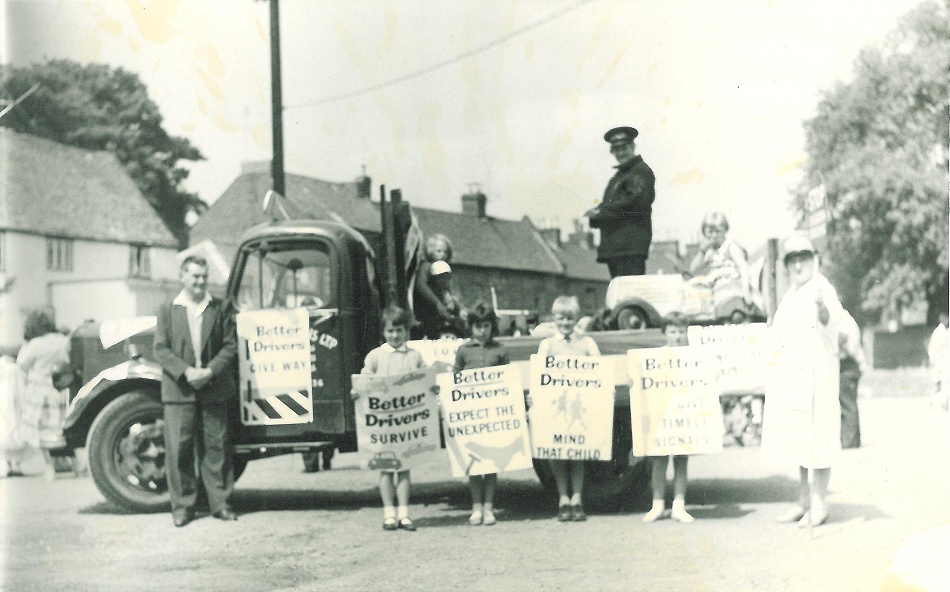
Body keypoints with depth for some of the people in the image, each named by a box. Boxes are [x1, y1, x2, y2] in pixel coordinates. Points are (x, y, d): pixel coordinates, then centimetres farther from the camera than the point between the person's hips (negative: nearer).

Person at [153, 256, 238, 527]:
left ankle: (220, 503, 12)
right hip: (179, 391, 0)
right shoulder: (167, 310, 7)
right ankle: (182, 506, 8)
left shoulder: (221, 308, 7)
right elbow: (160, 349, 1)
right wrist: (185, 372, -12)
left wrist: (210, 370, -11)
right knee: (179, 449, 0)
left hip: (214, 390, 1)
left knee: (217, 447, 3)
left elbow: (230, 345, 3)